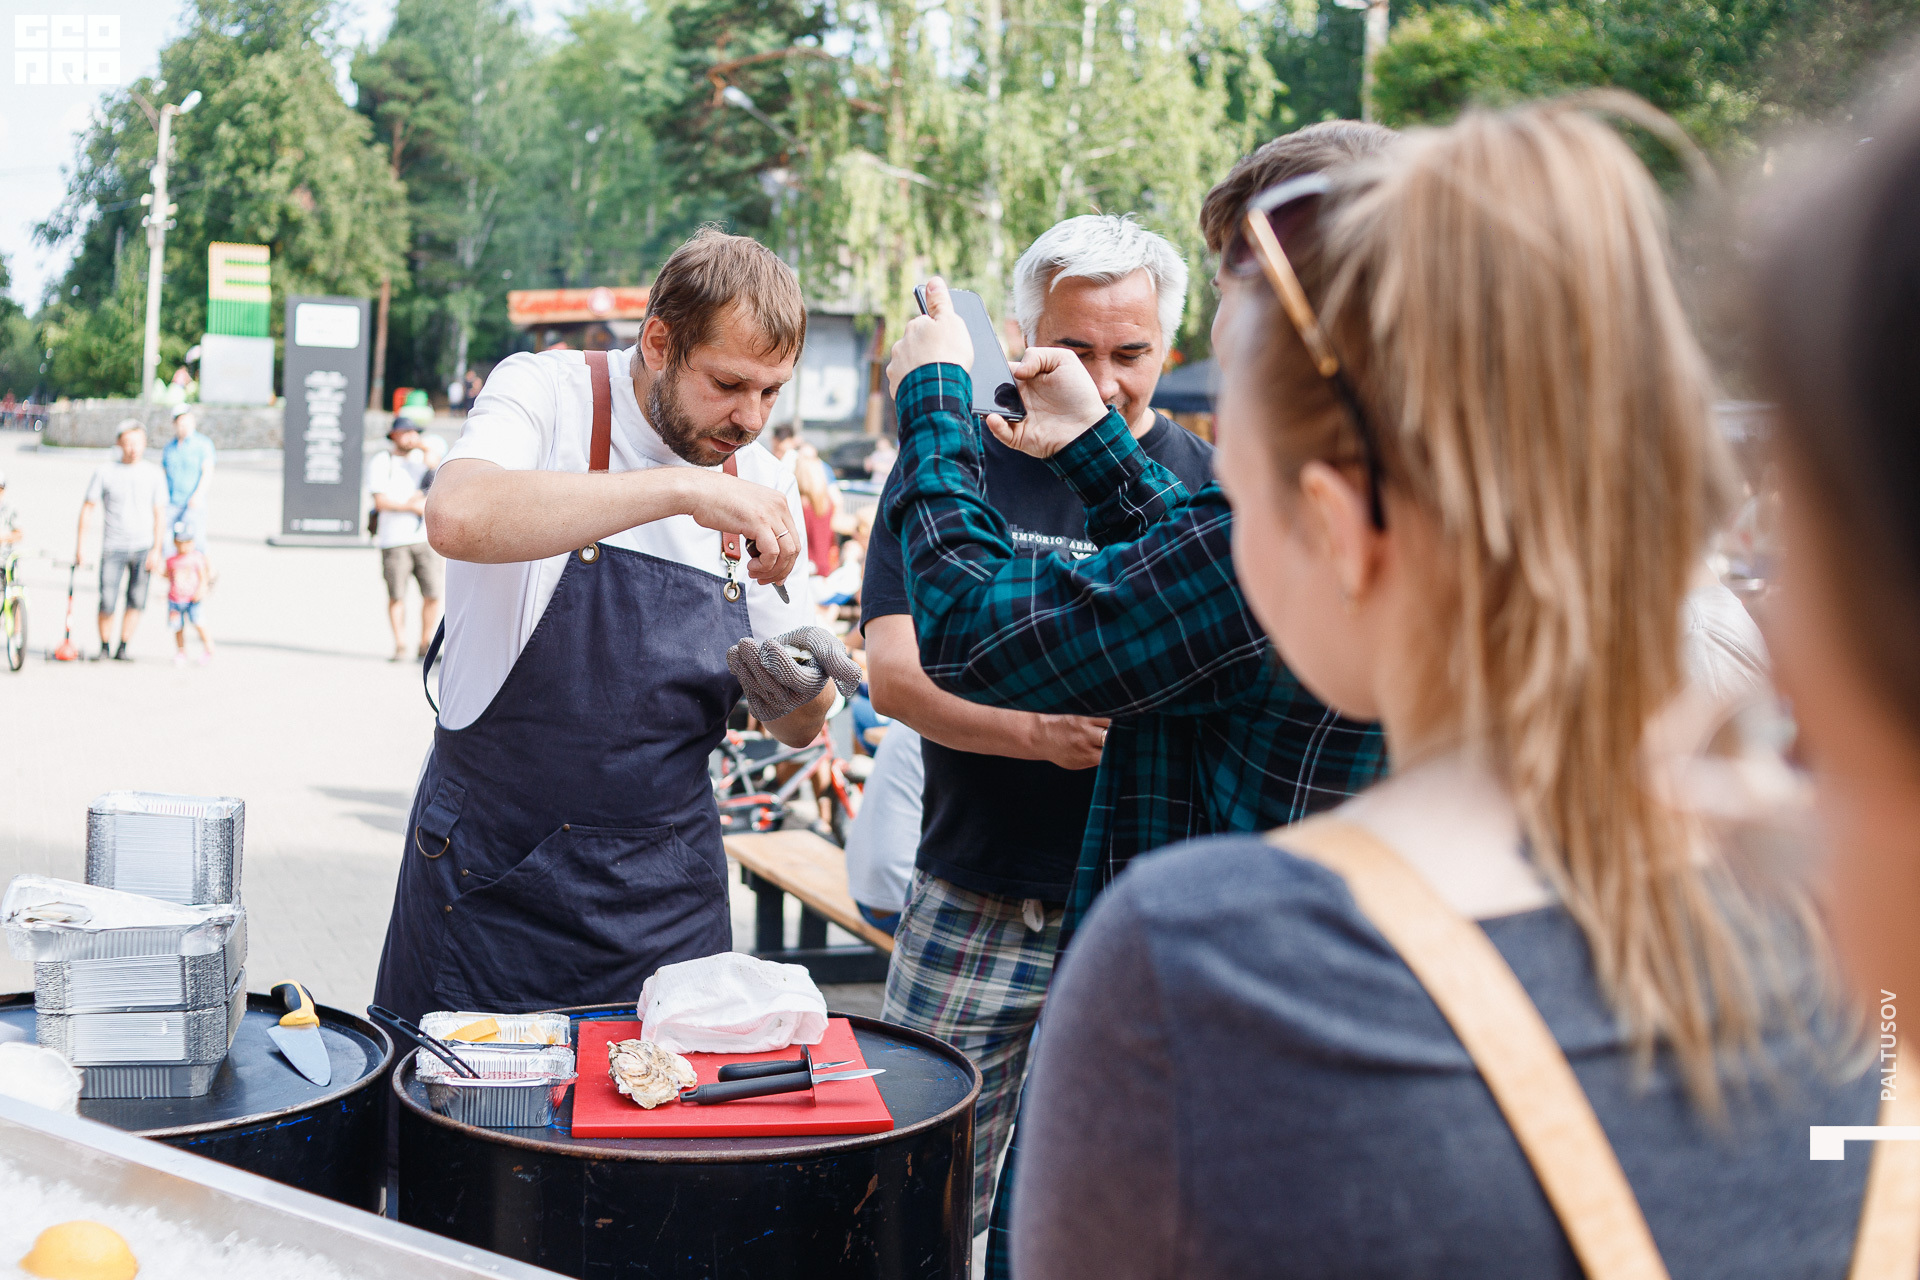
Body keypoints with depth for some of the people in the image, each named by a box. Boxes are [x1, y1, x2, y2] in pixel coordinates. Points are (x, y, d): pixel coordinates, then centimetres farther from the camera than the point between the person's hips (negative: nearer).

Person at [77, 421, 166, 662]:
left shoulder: (154, 475, 4)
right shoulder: (104, 472, 1)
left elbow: (159, 515, 5)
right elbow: (87, 507, 5)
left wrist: (156, 550, -2)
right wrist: (80, 545, 2)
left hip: (143, 548, 1)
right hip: (113, 548, -1)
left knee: (136, 602, -3)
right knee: (107, 603, -4)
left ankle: (122, 648, 9)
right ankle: (104, 646, 17)